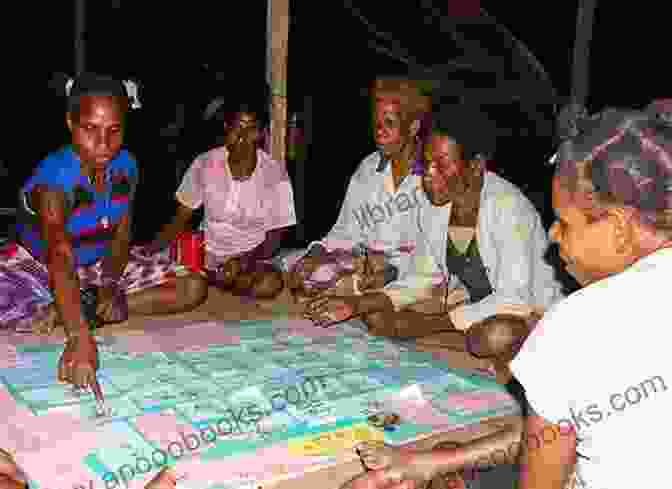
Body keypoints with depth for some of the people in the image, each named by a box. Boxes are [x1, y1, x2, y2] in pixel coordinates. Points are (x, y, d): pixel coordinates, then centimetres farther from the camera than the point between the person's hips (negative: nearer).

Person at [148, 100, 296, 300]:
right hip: (206, 253, 0)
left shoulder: (275, 173, -9)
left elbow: (275, 235, -3)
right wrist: (151, 249, -13)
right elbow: (182, 216, 3)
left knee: (271, 284, -31)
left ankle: (212, 280, -9)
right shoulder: (204, 164, -6)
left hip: (252, 257, 1)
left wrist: (245, 261, -20)